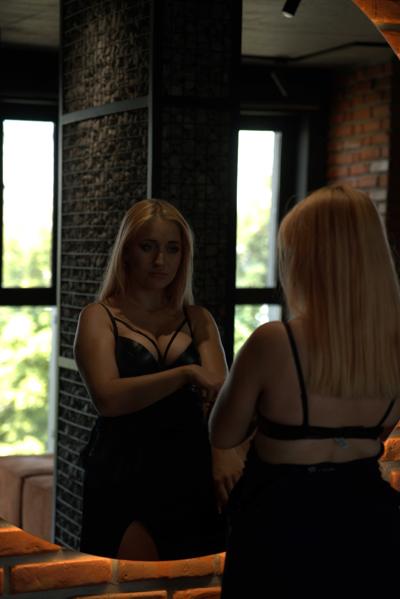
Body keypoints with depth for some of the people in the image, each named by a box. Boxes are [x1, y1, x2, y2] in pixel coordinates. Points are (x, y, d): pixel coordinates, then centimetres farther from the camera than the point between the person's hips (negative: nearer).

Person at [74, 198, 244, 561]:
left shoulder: (198, 321, 11)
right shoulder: (100, 317, 1)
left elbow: (220, 392, -4)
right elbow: (108, 397, -14)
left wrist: (225, 450, -23)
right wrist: (186, 374, -22)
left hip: (192, 476, 3)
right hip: (124, 477, -3)